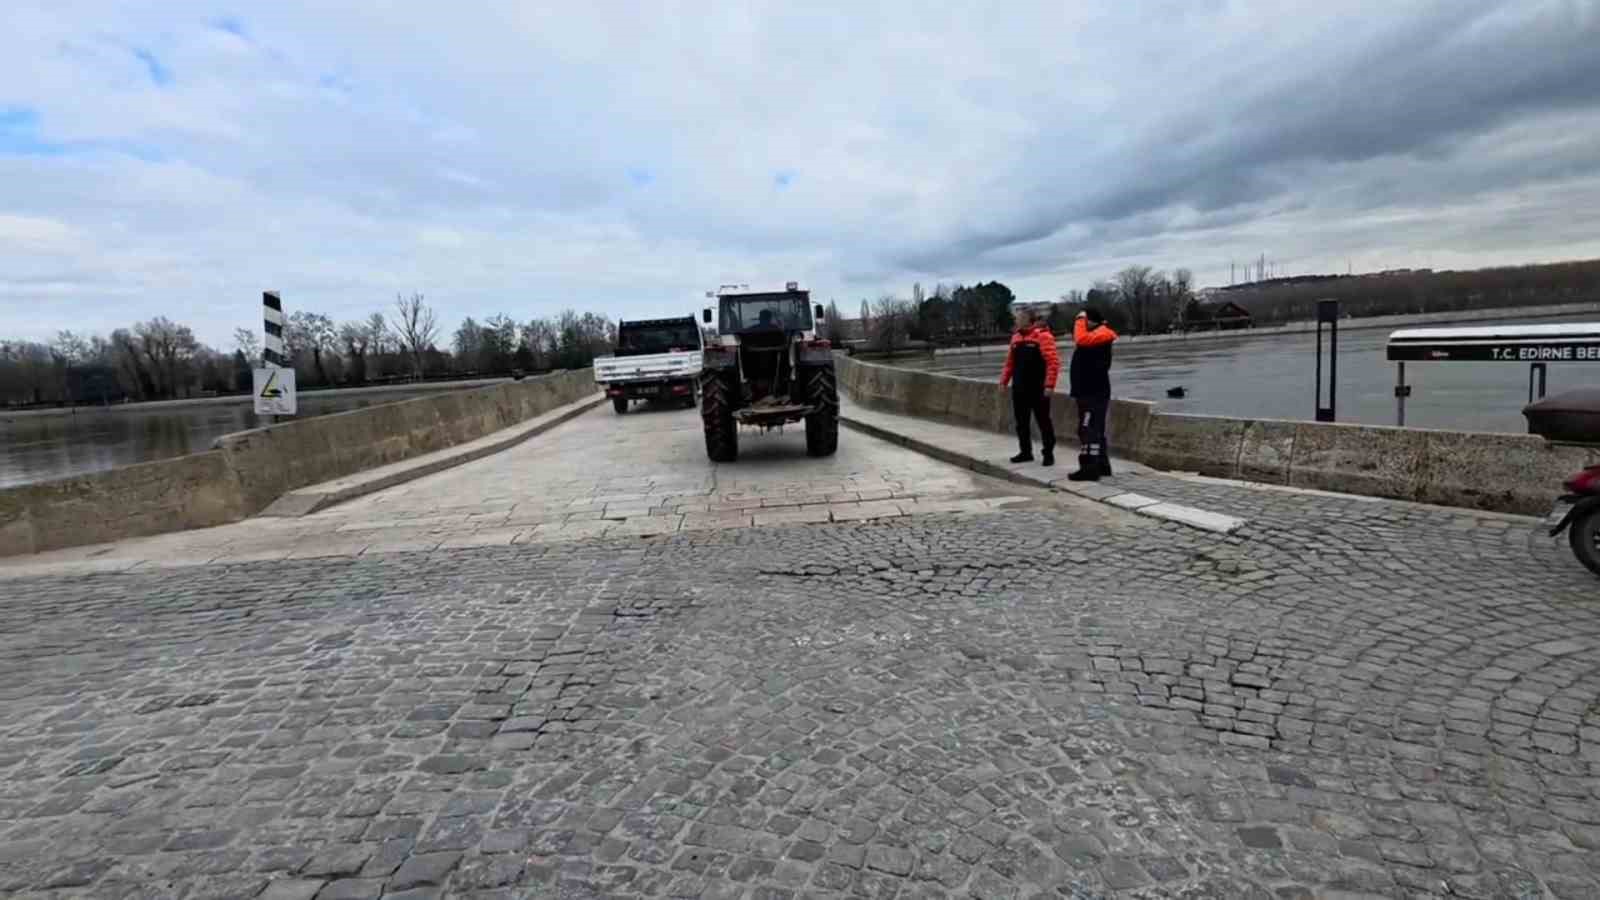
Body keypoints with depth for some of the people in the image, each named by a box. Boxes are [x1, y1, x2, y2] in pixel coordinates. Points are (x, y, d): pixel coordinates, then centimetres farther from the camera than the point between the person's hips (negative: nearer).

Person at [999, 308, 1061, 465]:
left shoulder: (1043, 336, -11)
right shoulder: (1016, 337, 12)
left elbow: (1053, 362, -16)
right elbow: (1010, 361, 18)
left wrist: (1049, 385, -20)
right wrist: (1004, 380, 12)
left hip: (1038, 389, -7)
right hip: (1019, 389, 7)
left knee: (1043, 421, 1)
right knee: (1021, 422, 12)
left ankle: (1049, 454, 10)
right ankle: (1026, 452, 23)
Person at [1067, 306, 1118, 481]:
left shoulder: (1101, 333, -13)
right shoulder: (1093, 335, 20)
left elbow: (1081, 339, -28)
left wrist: (1080, 320, -17)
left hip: (1094, 392, -11)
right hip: (1089, 391, 11)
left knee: (1089, 431, -12)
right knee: (1095, 431, 15)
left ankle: (1089, 469, -13)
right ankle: (1102, 466, 22)